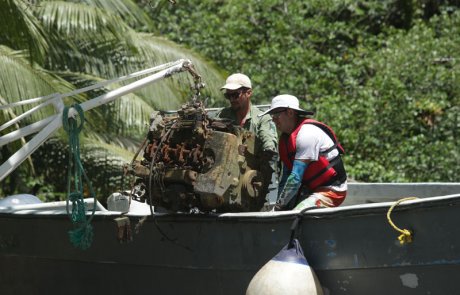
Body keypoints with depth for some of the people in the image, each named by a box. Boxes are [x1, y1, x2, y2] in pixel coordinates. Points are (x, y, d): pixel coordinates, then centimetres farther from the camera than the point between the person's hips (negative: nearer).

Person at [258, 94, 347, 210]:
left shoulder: (307, 134, -21)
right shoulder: (286, 138, 8)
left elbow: (296, 178, -24)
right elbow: (286, 176, 12)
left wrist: (280, 204, -18)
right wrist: (279, 206, 3)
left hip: (331, 191, -10)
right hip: (310, 190, 10)